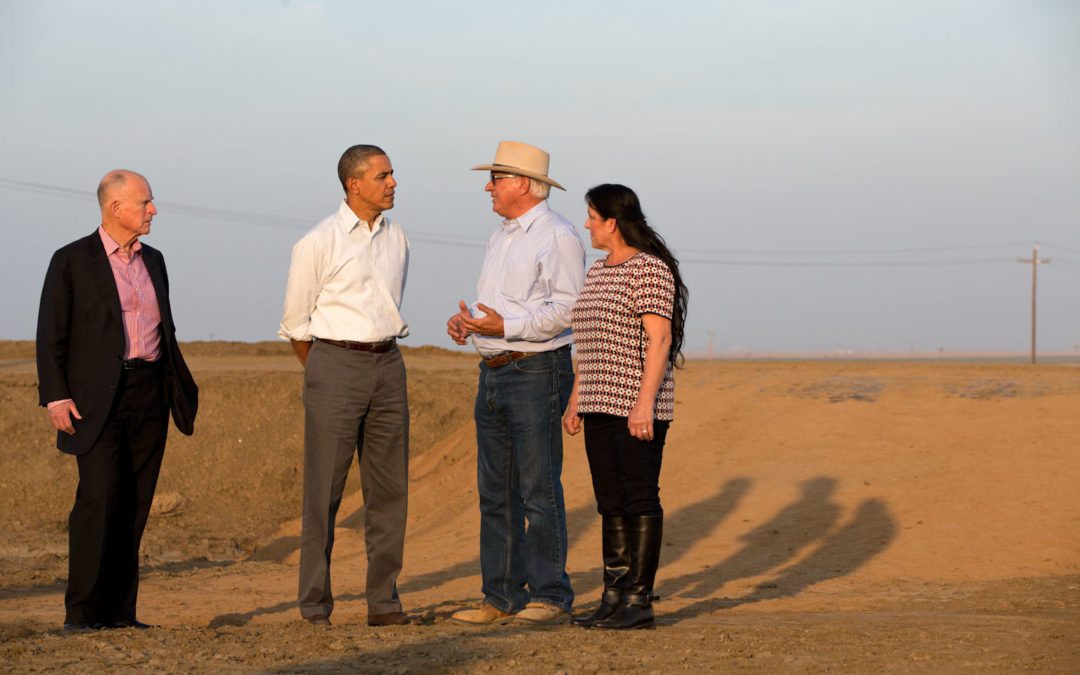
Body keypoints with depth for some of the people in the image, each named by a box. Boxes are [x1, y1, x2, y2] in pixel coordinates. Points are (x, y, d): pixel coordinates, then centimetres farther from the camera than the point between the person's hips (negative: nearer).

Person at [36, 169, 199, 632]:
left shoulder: (153, 261, 17)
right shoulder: (72, 261, 0)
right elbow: (51, 335, -3)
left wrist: (183, 393, 18)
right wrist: (55, 396, -12)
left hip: (150, 395, 6)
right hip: (99, 398, -5)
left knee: (134, 504, 4)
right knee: (99, 495, -15)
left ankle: (119, 611, 8)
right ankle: (81, 612, -11)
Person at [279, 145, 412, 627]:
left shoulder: (397, 239, 10)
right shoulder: (318, 243, -6)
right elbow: (295, 323, 2)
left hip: (388, 365, 5)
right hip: (335, 363, -5)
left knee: (389, 487, 4)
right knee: (324, 489, -3)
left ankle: (384, 600, 11)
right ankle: (315, 605, 2)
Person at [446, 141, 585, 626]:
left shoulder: (557, 236, -10)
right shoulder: (501, 237, 19)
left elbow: (567, 309, -19)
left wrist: (505, 326, -26)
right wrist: (467, 320, 5)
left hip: (536, 372, -9)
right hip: (494, 373, 9)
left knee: (539, 490, -8)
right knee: (496, 492, 9)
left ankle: (550, 598, -5)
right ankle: (502, 598, 13)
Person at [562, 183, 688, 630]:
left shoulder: (649, 270, -10)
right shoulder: (598, 272, 17)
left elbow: (659, 338, -17)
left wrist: (645, 403, -23)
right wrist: (576, 401, 19)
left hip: (637, 409, -9)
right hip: (601, 405, 9)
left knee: (640, 499, -6)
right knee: (610, 501, 8)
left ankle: (640, 601, -4)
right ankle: (614, 596, 11)